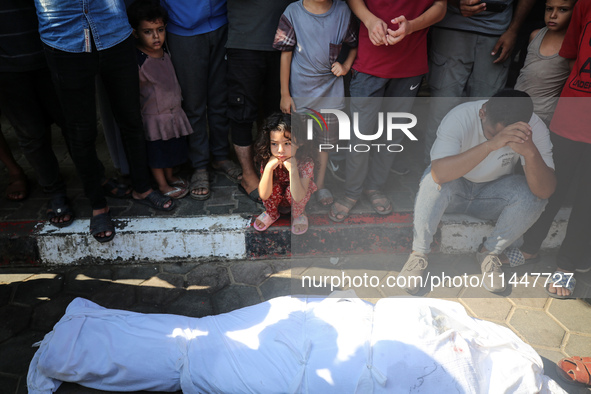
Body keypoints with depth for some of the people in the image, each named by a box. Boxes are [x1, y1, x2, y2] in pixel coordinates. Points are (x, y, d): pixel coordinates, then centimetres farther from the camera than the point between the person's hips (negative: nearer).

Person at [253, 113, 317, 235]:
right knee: (275, 187, -28)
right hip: (276, 199, 2)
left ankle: (299, 215, 2)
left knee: (290, 191, -32)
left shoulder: (306, 163, -30)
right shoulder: (268, 160, -23)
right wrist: (269, 168, -40)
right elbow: (264, 195, -28)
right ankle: (272, 214, 5)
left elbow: (298, 197, -38)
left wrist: (292, 169, -48)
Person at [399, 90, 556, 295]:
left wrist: (531, 152, -47)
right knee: (434, 182, -35)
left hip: (493, 191, 3)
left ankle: (489, 252, -4)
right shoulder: (460, 117, -29)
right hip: (454, 187, -2)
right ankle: (419, 253, -14)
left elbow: (546, 192, -29)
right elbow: (439, 173, -45)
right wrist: (490, 144, -53)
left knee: (534, 194, -26)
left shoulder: (534, 127, -22)